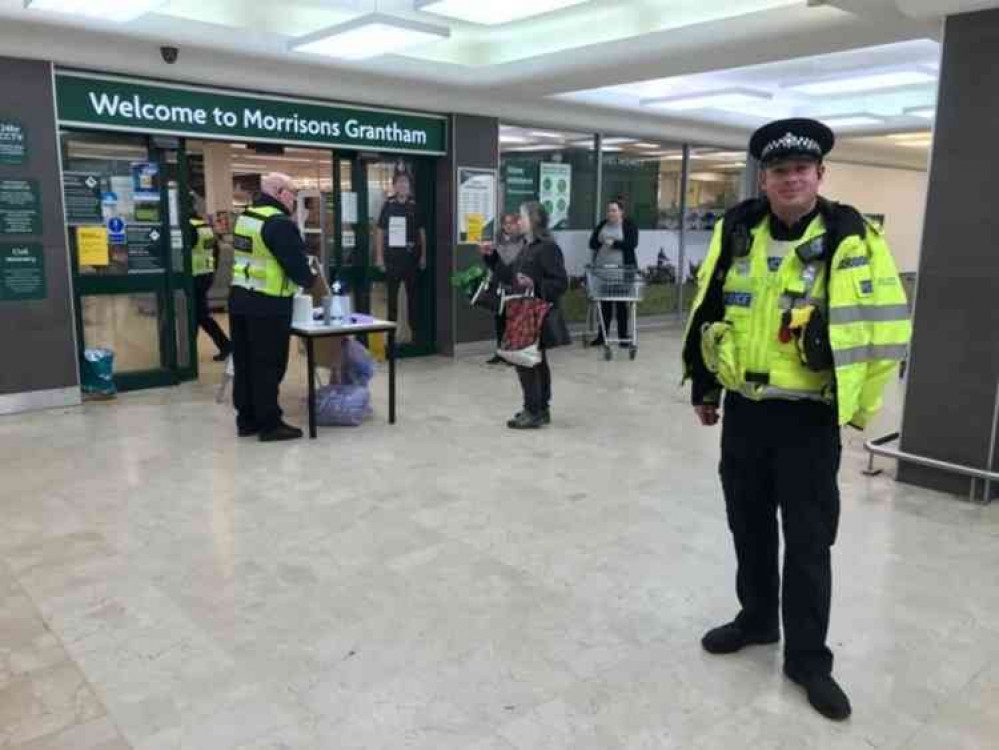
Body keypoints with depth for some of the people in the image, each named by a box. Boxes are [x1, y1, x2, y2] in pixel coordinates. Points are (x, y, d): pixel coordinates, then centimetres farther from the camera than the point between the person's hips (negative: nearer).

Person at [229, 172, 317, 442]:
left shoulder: (245, 217, 13)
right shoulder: (279, 223, -15)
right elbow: (296, 263, -16)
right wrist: (309, 278, 5)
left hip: (240, 298, 9)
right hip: (268, 305, -8)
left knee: (244, 363, 13)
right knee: (268, 366, -1)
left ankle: (247, 419, 22)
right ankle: (270, 424, 5)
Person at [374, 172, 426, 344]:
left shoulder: (415, 206, 5)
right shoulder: (388, 205, 4)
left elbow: (422, 232, 9)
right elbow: (380, 231, 5)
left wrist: (423, 255, 3)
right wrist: (379, 256, -1)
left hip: (411, 256, 0)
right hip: (392, 257, 0)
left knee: (413, 294, 4)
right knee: (392, 295, 5)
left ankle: (417, 332, 10)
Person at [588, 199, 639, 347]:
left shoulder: (630, 225, 0)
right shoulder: (602, 225, 13)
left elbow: (632, 244, -13)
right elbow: (592, 242, 9)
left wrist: (614, 243, -22)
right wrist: (601, 242, -12)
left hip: (622, 268, -4)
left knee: (621, 303, 0)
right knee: (604, 303, 7)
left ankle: (623, 336, 7)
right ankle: (602, 335, 13)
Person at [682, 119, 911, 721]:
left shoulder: (850, 240, -11)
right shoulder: (736, 232, 2)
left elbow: (887, 330, -7)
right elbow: (706, 311, 11)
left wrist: (857, 406, -4)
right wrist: (705, 387, 13)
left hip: (809, 418, -4)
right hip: (743, 410, 5)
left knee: (809, 542, 4)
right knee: (749, 525, 17)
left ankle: (807, 657, 21)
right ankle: (757, 619, 38)